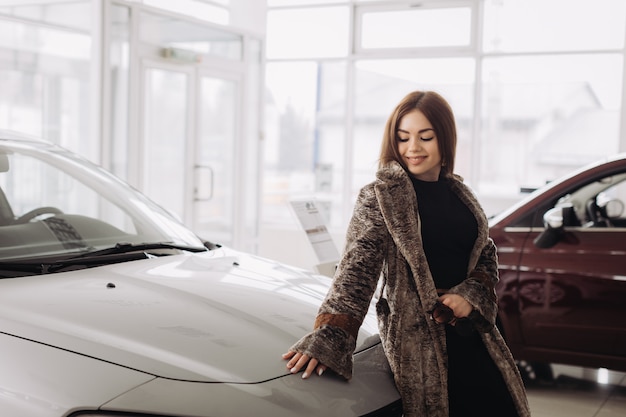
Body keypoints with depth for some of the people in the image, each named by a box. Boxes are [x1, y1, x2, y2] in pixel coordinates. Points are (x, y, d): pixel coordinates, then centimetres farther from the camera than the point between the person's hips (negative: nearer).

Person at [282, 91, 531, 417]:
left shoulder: (459, 193, 9)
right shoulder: (381, 197, -8)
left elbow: (486, 256, 15)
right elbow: (356, 268, -18)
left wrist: (471, 294, -7)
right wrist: (328, 337, -31)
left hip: (472, 333, 6)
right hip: (417, 338, -6)